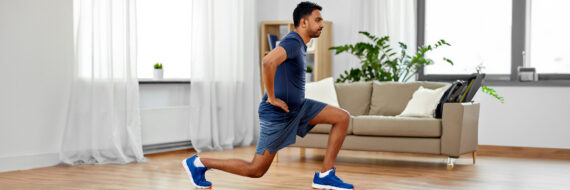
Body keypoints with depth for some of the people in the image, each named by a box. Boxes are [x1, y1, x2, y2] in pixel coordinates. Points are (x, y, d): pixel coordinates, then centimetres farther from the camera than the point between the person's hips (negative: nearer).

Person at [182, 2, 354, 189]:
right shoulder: (292, 42, -19)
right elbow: (268, 62, -40)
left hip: (297, 107, 9)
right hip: (277, 115, -9)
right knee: (256, 170, -1)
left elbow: (273, 62, 30)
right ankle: (198, 163, 13)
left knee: (343, 117, 0)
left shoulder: (299, 44, 12)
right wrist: (272, 98, -29)